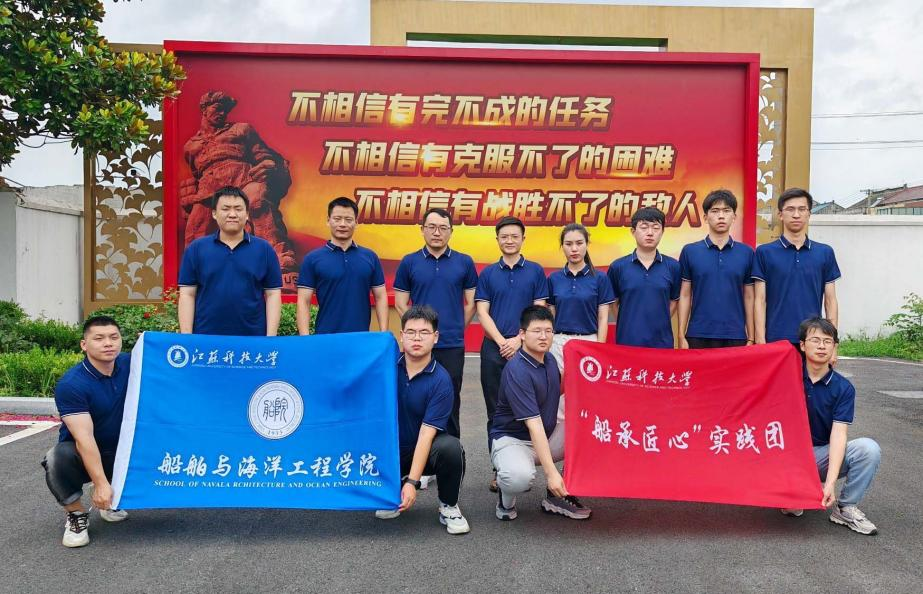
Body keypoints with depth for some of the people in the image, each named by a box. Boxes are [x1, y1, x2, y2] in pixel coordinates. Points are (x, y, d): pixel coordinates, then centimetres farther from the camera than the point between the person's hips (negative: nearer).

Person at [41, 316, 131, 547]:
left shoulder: (130, 364, -8)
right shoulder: (71, 384, -23)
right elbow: (84, 438, -30)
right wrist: (100, 484, -36)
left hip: (120, 453, 5)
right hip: (81, 454, -5)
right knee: (57, 459, -35)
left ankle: (111, 501, 11)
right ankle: (76, 513, -6)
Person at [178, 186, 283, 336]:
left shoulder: (264, 249, 3)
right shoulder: (196, 249, 4)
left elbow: (273, 295, 2)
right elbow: (187, 295, 3)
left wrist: (271, 337, -5)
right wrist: (186, 338, -4)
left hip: (253, 338, 0)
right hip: (205, 338, 0)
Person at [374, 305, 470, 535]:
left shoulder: (440, 380, -17)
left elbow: (427, 433, -20)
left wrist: (412, 482, -26)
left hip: (424, 449, -3)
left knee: (450, 447, -33)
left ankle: (448, 507, -4)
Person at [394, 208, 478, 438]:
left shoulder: (464, 262, 4)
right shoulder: (409, 262, 3)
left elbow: (471, 303, 8)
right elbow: (400, 304, 5)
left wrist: (456, 329, 6)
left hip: (453, 345, 0)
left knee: (451, 401, 8)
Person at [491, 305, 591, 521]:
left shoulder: (549, 359, 3)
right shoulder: (516, 370, -24)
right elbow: (533, 424, -29)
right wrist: (551, 472, -33)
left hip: (548, 436, 8)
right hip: (512, 439, -8)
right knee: (520, 477, -39)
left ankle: (558, 495, 4)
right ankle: (506, 499, 0)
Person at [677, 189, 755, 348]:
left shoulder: (747, 253, 5)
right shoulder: (690, 251, 2)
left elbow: (749, 297, 7)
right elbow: (685, 296, 3)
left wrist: (751, 338, 3)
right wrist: (681, 336, -3)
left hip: (735, 336, 1)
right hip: (699, 335, -1)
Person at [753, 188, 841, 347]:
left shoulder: (825, 253, 8)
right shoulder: (764, 252, 1)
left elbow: (830, 301, 9)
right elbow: (760, 300, -2)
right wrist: (760, 341, -9)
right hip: (775, 340, -2)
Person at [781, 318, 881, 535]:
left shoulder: (843, 388, -5)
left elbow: (838, 434, -16)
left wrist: (830, 481, -27)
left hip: (823, 454, 1)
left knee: (869, 448, -25)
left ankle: (845, 508, -5)